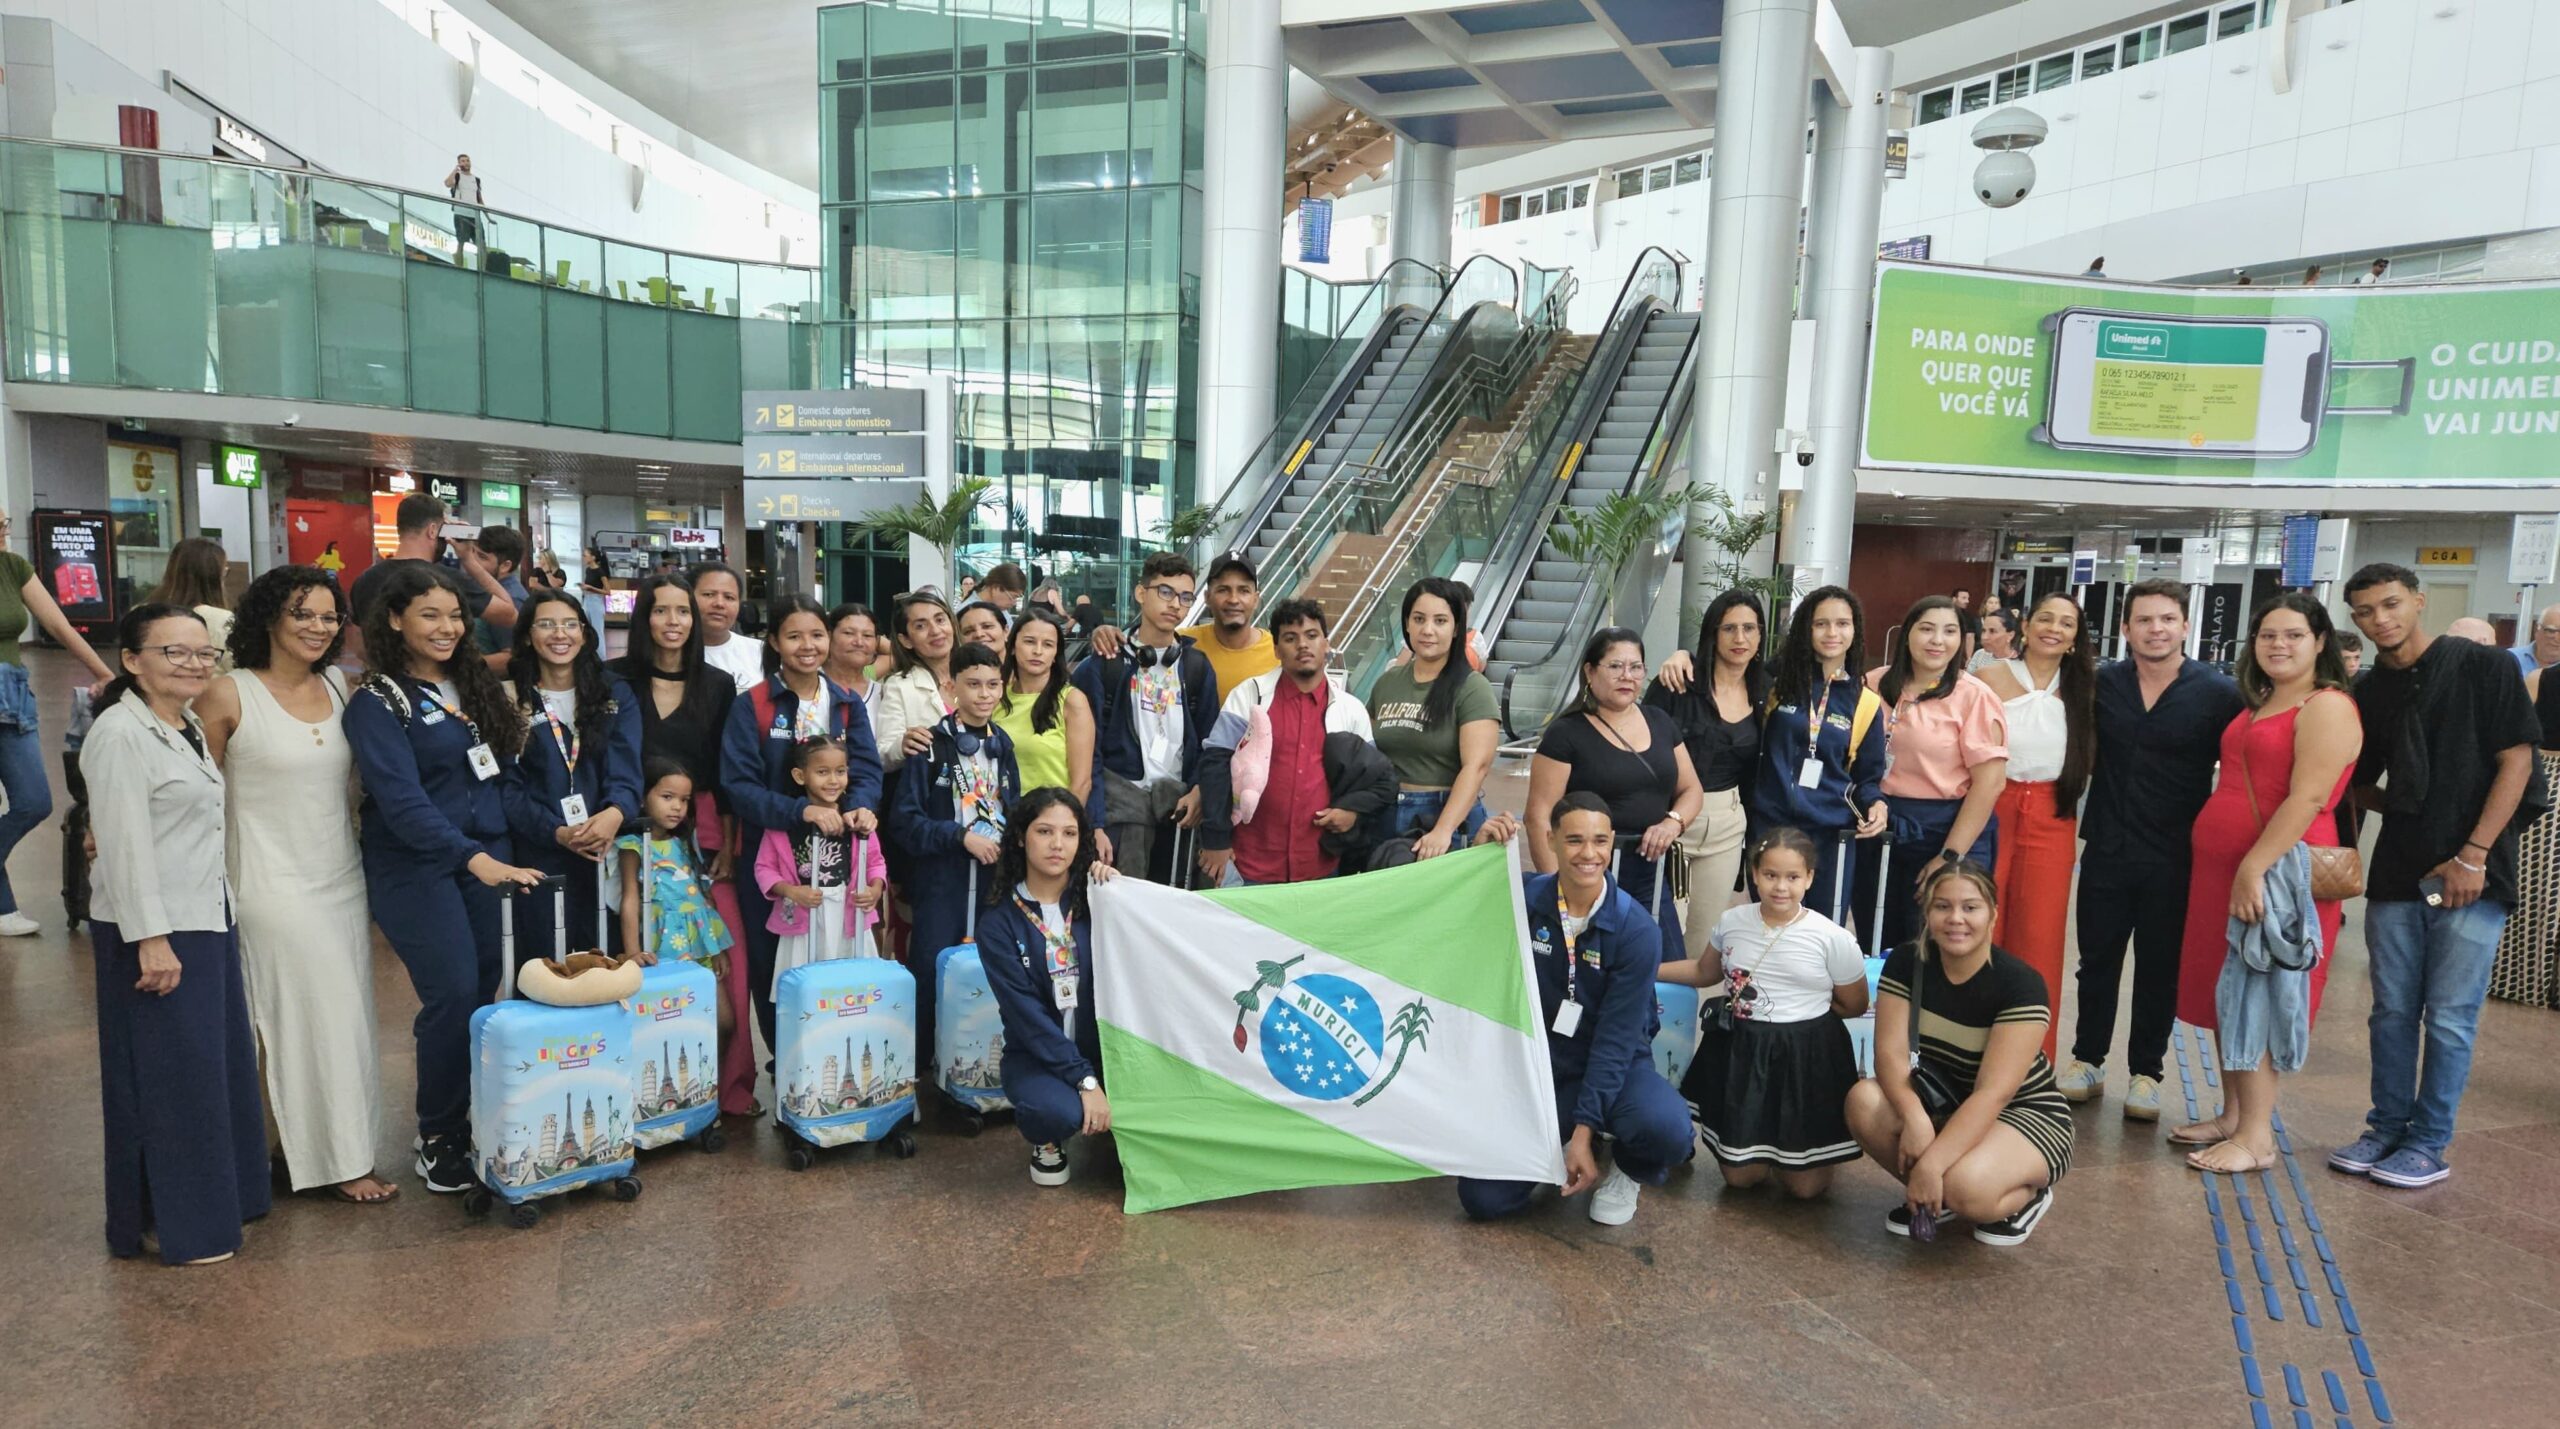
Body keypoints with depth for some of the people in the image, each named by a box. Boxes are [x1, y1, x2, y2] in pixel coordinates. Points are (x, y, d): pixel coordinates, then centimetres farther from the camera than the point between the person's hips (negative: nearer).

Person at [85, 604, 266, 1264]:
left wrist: (219, 920, 17)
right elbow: (125, 844, -19)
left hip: (208, 921, 9)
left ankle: (215, 1197, 30)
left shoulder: (190, 729, 12)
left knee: (220, 1064, 16)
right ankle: (169, 1226, 15)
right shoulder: (121, 733, -15)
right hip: (152, 932, -9)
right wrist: (151, 939, -21)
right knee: (167, 1079, 1)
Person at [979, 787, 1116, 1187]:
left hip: (1105, 1045, 3)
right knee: (1060, 1112, -34)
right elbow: (1027, 1015, -14)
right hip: (1036, 1055, -2)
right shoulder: (999, 924, -6)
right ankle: (1047, 1142, 5)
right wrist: (1085, 1080, -21)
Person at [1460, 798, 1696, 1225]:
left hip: (1613, 1067, -2)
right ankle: (1556, 1140, 20)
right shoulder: (1521, 897, -10)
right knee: (1484, 1200, -11)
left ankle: (1628, 1170, 4)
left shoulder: (1636, 929, -17)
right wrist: (1478, 854, -24)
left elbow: (1616, 1038, -18)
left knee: (1665, 1128, -35)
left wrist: (1584, 1129, -22)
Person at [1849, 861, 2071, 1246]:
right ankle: (1926, 1195, 1)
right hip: (1940, 1102, 4)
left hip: (2023, 1112, -4)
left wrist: (1931, 1164, -34)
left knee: (1966, 1187, -34)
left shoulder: (2020, 984, -22)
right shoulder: (1906, 963, -10)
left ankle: (2027, 1195, 2)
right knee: (1864, 1101, -26)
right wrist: (1915, 1117, -36)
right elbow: (1890, 1053, -16)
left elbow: (1992, 1094, -28)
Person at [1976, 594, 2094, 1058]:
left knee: (2038, 940, 3)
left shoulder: (2081, 687, 7)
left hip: (2052, 822, 2)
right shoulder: (1991, 678, -1)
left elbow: (2087, 758, 13)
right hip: (1991, 812, -2)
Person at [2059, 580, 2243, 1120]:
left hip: (2174, 857, -2)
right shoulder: (2102, 683, 0)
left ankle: (2145, 1073, 23)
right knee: (2097, 959, 12)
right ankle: (2088, 1060, 25)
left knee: (2160, 969, 9)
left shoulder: (2219, 693, -7)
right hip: (2107, 849, 2)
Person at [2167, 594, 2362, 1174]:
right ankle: (2233, 1116, 23)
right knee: (2227, 994, 12)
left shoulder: (2327, 707, -11)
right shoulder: (2258, 706, 16)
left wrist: (2255, 868, -26)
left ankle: (2256, 1138, 4)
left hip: (2276, 869, -8)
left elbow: (2307, 798, -21)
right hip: (2222, 866, 8)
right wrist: (2231, 870, 14)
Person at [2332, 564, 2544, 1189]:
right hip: (2395, 873, 4)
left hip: (2472, 875, -4)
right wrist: (2403, 807, -2)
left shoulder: (2483, 667, -4)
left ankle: (2429, 1144, 12)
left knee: (2450, 1018, 1)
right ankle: (2387, 1128, 22)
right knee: (2392, 1012, 10)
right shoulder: (2368, 693, 9)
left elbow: (2516, 761, -7)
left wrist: (2472, 855, -12)